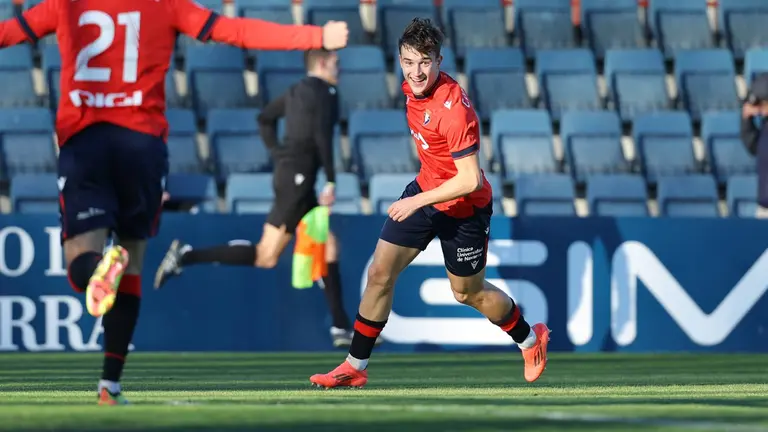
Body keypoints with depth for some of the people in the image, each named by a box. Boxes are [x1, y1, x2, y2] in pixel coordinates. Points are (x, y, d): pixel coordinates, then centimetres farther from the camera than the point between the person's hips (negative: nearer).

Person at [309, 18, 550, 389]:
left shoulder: (454, 110, -32)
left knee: (468, 293, 12)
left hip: (463, 208, -7)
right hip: (424, 188, 7)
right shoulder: (411, 87, -7)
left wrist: (418, 202, -27)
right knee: (380, 274, 1)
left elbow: (470, 180, -31)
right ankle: (355, 368, 12)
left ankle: (531, 340, 39)